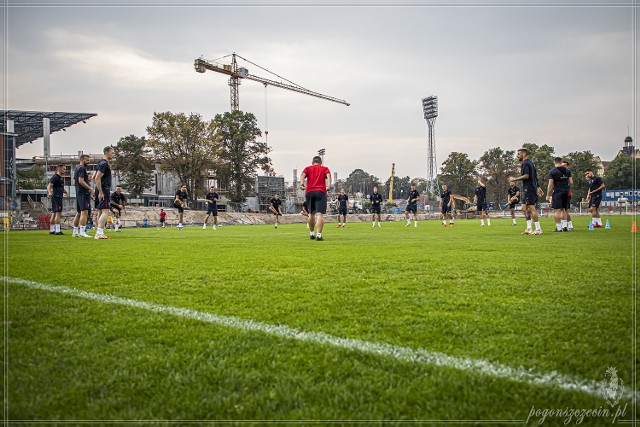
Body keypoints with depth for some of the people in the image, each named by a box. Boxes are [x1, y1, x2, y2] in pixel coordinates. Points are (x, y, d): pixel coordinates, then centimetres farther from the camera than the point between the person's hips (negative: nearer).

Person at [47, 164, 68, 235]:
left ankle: (51, 230, 21)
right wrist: (49, 192, -39)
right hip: (56, 197, -10)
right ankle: (57, 231, -17)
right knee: (58, 213, -14)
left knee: (54, 213, 14)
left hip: (59, 197, 10)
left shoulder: (61, 178, 18)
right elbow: (49, 186, -21)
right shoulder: (55, 177, -10)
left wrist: (66, 192, 10)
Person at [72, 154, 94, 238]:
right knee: (84, 212, -14)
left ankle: (75, 232, 17)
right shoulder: (82, 168, -10)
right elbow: (81, 181, -20)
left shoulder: (77, 168, 21)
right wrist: (90, 188, -18)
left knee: (79, 213, 13)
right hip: (83, 193, -11)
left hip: (79, 193, 11)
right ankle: (82, 232, -20)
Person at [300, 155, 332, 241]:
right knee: (320, 214, -9)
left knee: (311, 214, 18)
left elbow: (303, 175, -2)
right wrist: (329, 185, -19)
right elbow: (328, 175, -4)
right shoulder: (325, 168, 18)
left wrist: (301, 183, -17)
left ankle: (311, 234, 27)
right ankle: (318, 235, -20)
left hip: (309, 192, 2)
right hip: (321, 192, -2)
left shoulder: (308, 168, 20)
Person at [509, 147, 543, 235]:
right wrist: (537, 187, 26)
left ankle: (538, 229, -8)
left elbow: (526, 176, -23)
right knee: (525, 208, 13)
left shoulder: (525, 163, -12)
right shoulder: (531, 163, 18)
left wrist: (515, 179, -15)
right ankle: (529, 228, 14)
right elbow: (536, 176, 22)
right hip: (533, 188, 10)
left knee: (532, 208, -9)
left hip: (529, 189, -10)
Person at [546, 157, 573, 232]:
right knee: (563, 209, 16)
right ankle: (564, 225, 11)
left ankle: (559, 228, -7)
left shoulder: (552, 172, -6)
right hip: (566, 192, 5)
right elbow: (571, 183, 7)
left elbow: (550, 185, -8)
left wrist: (548, 195, -3)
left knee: (557, 210, -4)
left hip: (557, 192, -5)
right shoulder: (567, 171, 8)